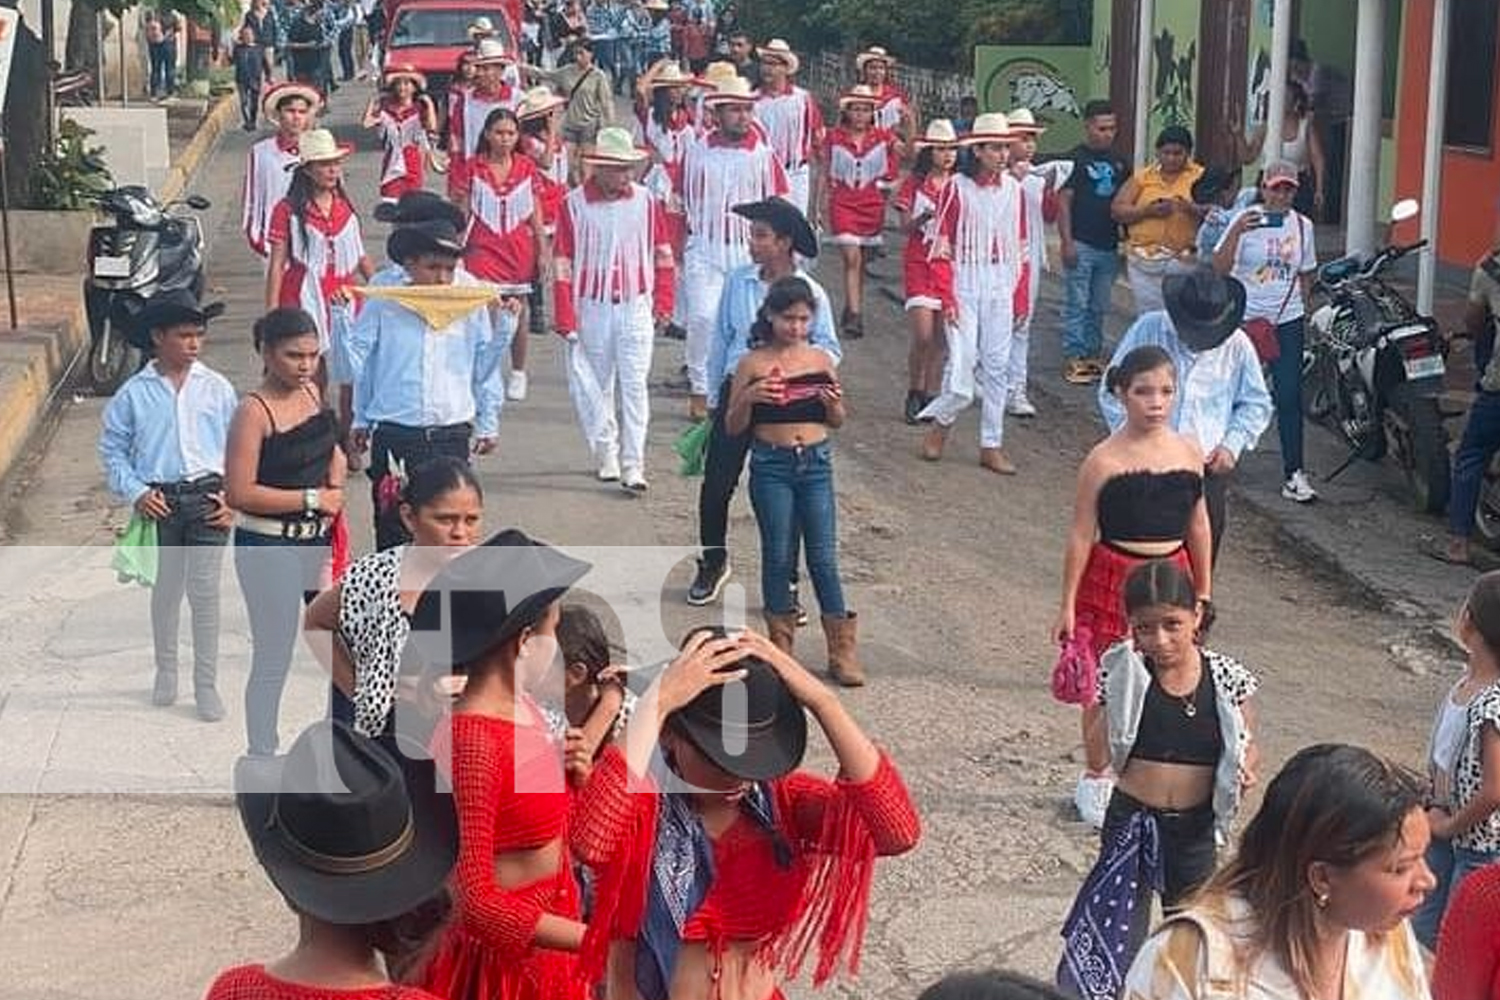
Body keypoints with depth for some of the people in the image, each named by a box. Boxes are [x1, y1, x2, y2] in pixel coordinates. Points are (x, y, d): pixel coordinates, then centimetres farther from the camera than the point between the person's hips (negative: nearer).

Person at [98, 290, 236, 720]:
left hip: (207, 497, 0)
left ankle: (206, 684, 10)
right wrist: (135, 492, -7)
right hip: (160, 501, 0)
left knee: (204, 589, -1)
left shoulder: (217, 388, 1)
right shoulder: (134, 393, -2)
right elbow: (112, 448, 5)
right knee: (166, 588, 12)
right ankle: (166, 670, 32)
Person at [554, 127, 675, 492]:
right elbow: (564, 263, -3)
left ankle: (633, 466, -4)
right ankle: (606, 454, 26)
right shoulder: (574, 204, -6)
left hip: (636, 306, 0)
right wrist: (566, 317, -5)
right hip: (592, 308, 0)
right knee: (596, 387, 10)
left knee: (634, 386, -5)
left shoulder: (645, 200, -1)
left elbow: (663, 253, 10)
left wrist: (663, 301, 6)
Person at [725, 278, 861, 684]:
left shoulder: (821, 361, 4)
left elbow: (837, 422, 13)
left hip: (816, 463, 2)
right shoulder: (753, 364, -3)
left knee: (824, 558, 2)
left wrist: (833, 403, -8)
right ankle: (780, 644, 17)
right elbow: (733, 427, 0)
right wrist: (748, 397, -18)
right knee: (778, 556, 5)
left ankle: (843, 651, 8)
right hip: (771, 466, -2)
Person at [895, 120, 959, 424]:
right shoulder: (914, 183, 0)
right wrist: (923, 218, -23)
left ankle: (931, 395, 13)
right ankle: (914, 393, 7)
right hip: (919, 262, -2)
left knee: (940, 337, 4)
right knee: (922, 335, -10)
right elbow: (906, 227, -4)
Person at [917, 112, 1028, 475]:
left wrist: (1021, 296, 9)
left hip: (1001, 285, 4)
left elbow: (1020, 248, 11)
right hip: (965, 283, -4)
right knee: (962, 361, -9)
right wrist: (947, 298, -11)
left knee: (997, 366, 6)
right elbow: (942, 248, -5)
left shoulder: (1013, 189, 5)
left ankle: (991, 445, 14)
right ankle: (940, 422, 18)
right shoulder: (957, 188, -7)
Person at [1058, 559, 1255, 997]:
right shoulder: (1122, 674, -10)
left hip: (1195, 825, 1)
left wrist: (1245, 769, -16)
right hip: (1131, 822, -1)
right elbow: (1097, 758, -13)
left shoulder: (1226, 677, -8)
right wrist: (1119, 692, -20)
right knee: (1116, 927, 3)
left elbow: (1246, 746, 6)